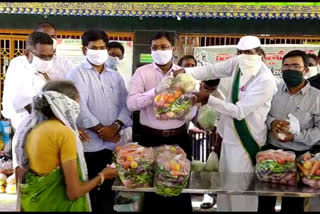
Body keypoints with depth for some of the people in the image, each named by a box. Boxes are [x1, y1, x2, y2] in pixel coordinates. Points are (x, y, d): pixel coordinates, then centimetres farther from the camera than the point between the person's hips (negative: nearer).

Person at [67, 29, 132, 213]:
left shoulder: (115, 76, 14)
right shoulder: (77, 74, -2)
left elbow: (126, 104, 7)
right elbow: (79, 107, -12)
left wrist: (116, 126, -10)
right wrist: (101, 130, -13)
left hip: (112, 143, 5)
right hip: (88, 144, -5)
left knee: (107, 189, 13)